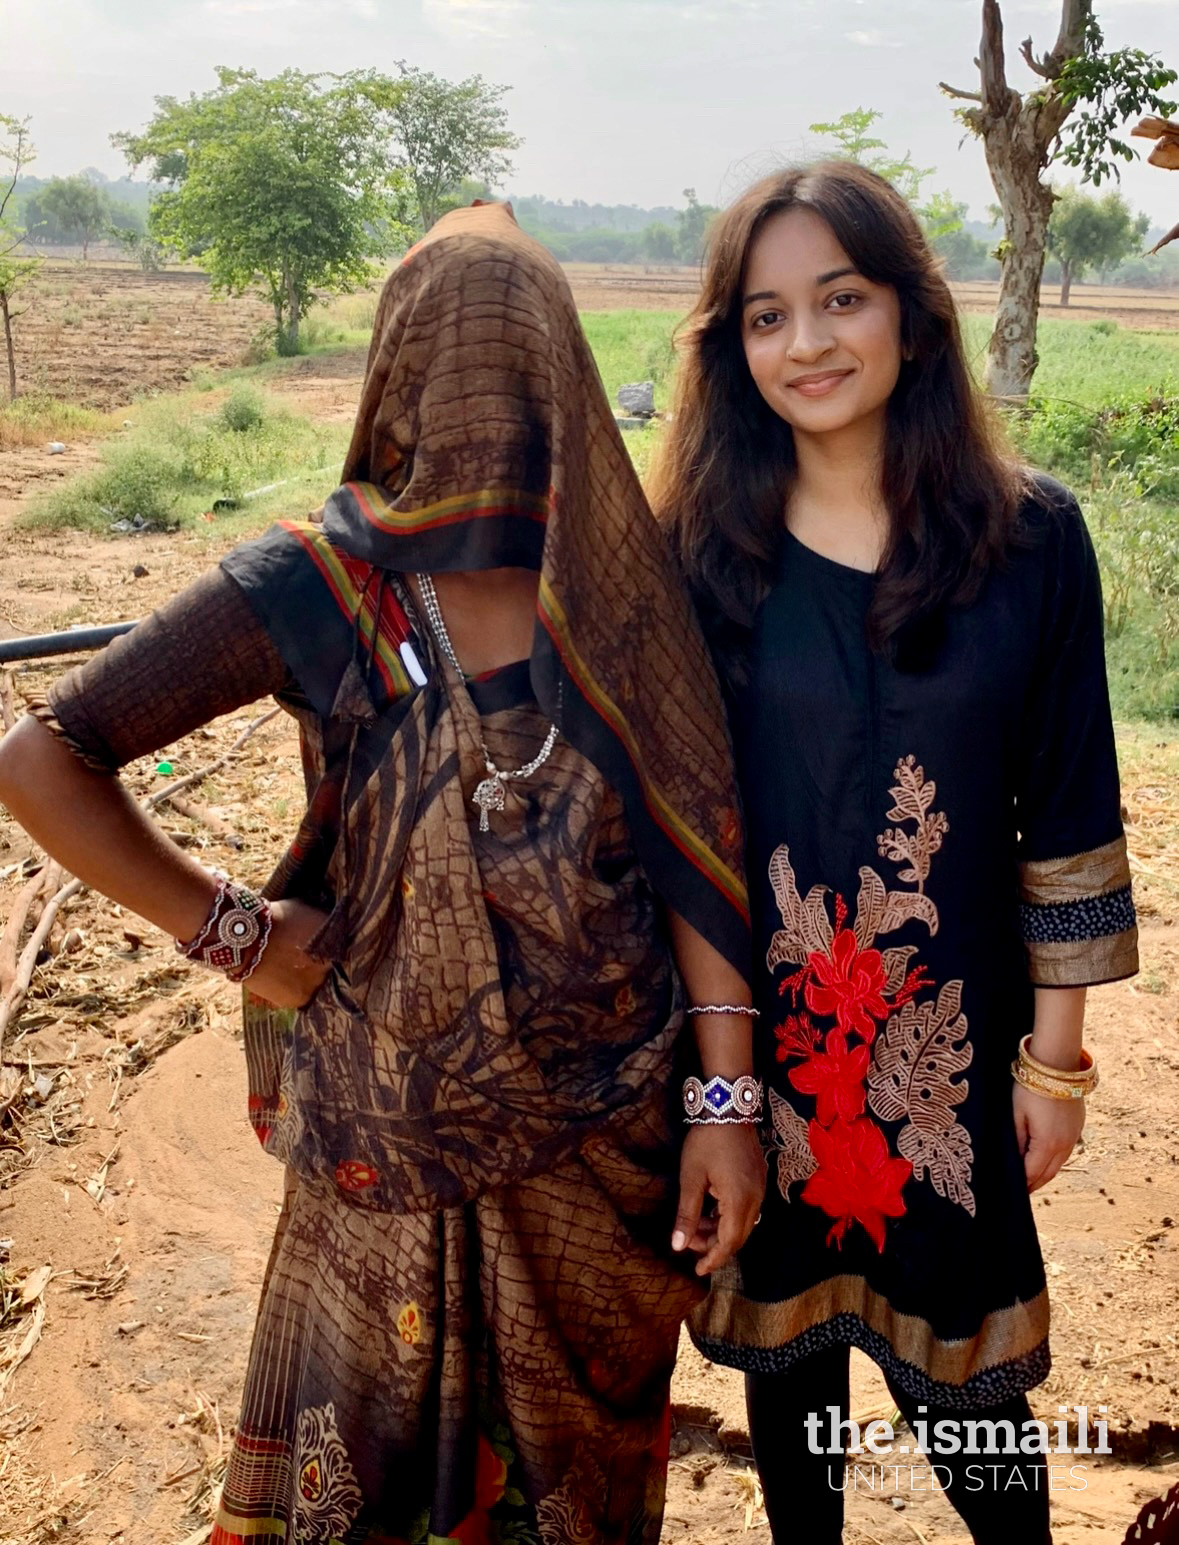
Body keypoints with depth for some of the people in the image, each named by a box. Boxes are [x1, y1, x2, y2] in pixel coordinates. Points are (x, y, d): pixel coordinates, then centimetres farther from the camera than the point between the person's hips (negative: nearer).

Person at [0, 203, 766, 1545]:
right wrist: (229, 931, -11)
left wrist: (729, 1091, -9)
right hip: (393, 1125, -1)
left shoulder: (624, 575, -8)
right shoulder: (318, 586, -13)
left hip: (614, 1120, 2)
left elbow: (695, 844, -7)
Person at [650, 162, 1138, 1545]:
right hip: (758, 1030, 1)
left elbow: (1068, 821, -2)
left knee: (961, 1377, 12)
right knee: (784, 1339, 19)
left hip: (947, 1041, -1)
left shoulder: (1029, 534, -7)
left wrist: (1057, 1056, 0)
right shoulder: (702, 544, -6)